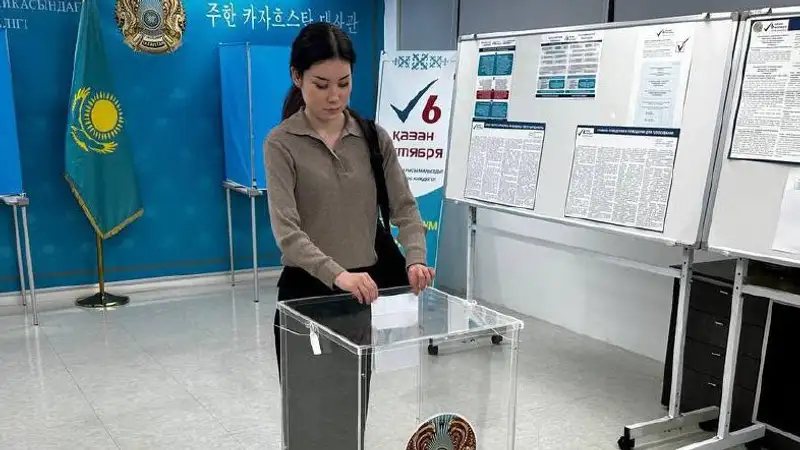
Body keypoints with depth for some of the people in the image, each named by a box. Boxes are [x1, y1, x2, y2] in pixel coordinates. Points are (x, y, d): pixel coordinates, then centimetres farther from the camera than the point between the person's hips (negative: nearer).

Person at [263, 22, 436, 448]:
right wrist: (336, 274, -35)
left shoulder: (373, 137, 3)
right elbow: (287, 231, -19)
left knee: (354, 413, 15)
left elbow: (404, 208, 0)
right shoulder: (282, 143, -9)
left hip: (362, 291, 3)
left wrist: (415, 259, -20)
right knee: (308, 415, 8)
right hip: (306, 292, -3)